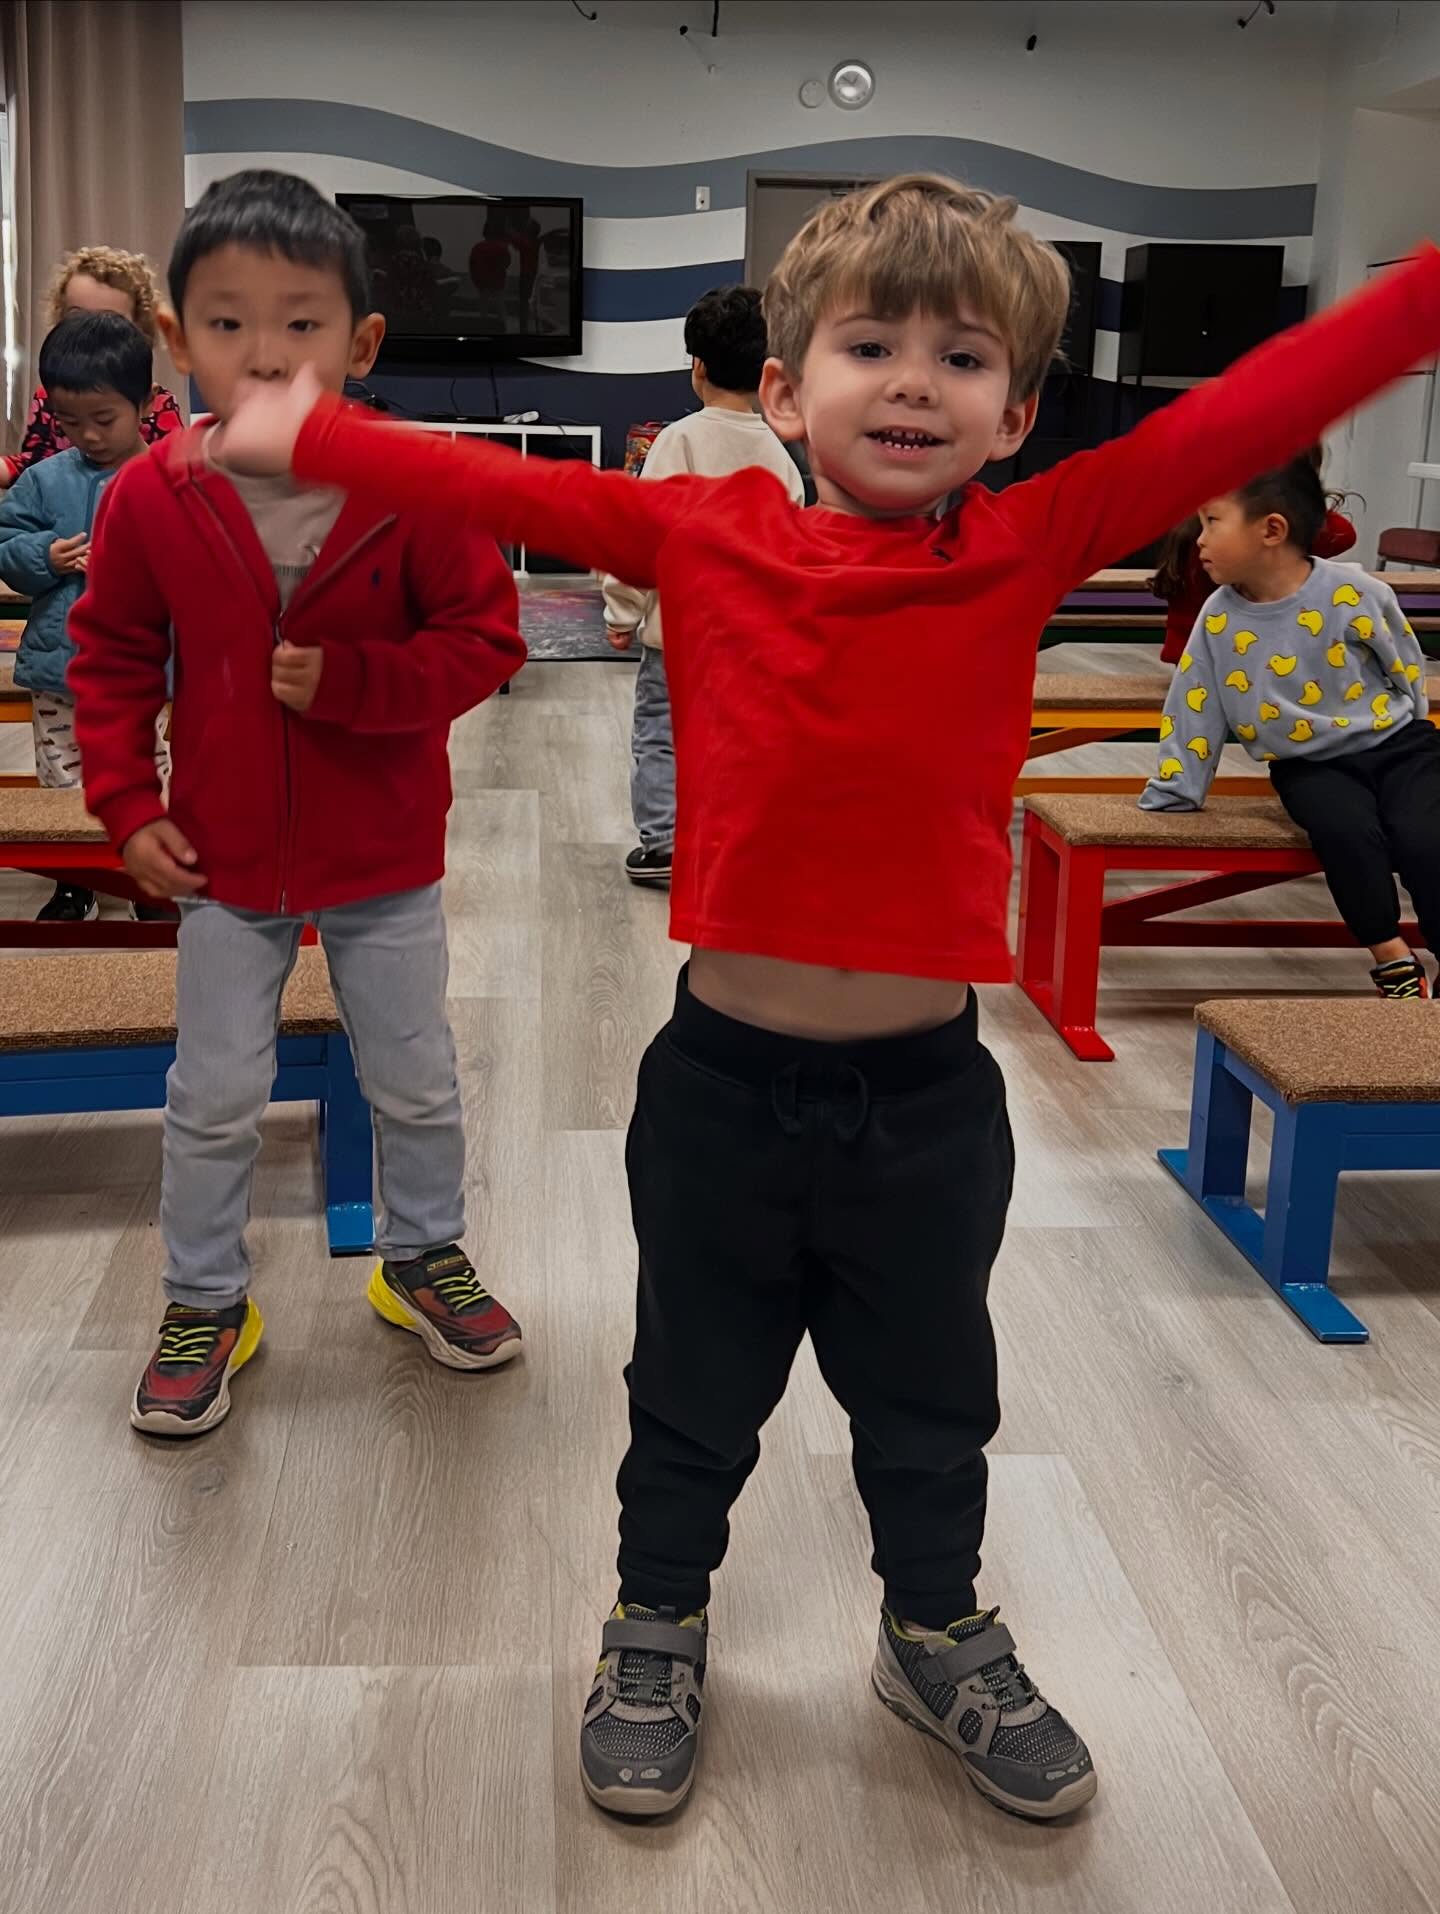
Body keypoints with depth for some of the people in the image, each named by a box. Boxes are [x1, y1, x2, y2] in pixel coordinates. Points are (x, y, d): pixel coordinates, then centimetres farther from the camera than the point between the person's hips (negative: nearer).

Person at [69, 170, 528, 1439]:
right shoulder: (151, 500, -10)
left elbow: (485, 639, -10)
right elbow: (112, 657, 3)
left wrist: (354, 681, -24)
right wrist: (127, 806, -4)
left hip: (387, 860, 0)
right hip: (225, 859, 1)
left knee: (416, 1083, 15)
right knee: (215, 1100, 11)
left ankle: (425, 1256, 39)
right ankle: (206, 1301, 30)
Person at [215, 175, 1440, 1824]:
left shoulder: (1031, 544, -5)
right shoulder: (703, 533, -5)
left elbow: (1246, 418, -9)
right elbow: (500, 488, 0)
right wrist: (305, 434, 2)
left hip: (929, 1097, 1)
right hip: (724, 1084, -1)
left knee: (929, 1401, 22)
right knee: (695, 1393, 20)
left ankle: (939, 1638, 47)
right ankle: (656, 1627, 45)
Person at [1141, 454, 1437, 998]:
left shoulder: (1353, 594, -15)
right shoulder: (1218, 617, -8)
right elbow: (1193, 711, 0)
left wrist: (1395, 744, 7)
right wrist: (1170, 793, 1)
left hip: (1393, 744, -1)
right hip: (1310, 765, 1)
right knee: (1347, 830, -29)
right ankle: (1392, 958, -12)